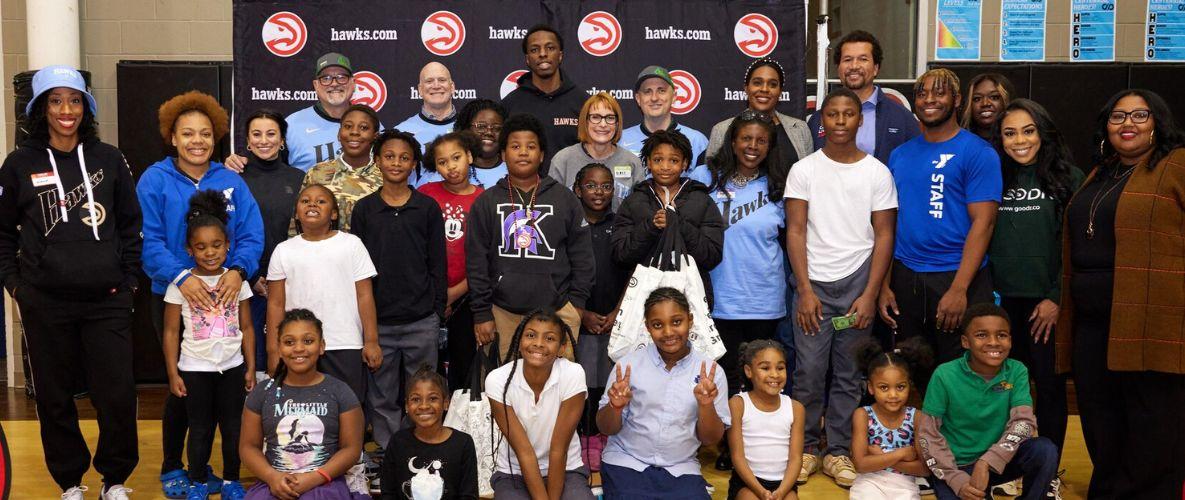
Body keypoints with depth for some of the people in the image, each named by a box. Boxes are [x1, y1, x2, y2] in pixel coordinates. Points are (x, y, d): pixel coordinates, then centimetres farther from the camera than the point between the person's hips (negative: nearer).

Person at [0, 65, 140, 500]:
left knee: (118, 395, -2)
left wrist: (128, 280, 5)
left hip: (106, 300, 0)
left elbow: (130, 225, 10)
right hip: (44, 303, 0)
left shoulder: (108, 159, 5)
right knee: (55, 398, 8)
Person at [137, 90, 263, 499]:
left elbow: (251, 234, -5)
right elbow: (148, 240, -13)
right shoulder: (154, 180, -5)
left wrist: (238, 270, -24)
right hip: (173, 296, -2)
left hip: (222, 296, 3)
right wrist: (180, 276, -28)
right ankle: (171, 467, 23)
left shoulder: (231, 181, 3)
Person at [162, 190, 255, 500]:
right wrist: (173, 373, -4)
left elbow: (247, 328, 3)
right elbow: (171, 332, -3)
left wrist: (251, 368, 2)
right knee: (200, 429, 9)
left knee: (233, 428, 9)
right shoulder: (179, 285, -7)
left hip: (232, 368, 2)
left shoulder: (237, 281, -2)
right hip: (195, 369, -2)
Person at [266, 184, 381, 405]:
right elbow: (276, 304, 7)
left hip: (345, 347, -1)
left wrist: (371, 341, -3)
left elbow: (364, 295, 2)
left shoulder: (352, 244, 5)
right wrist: (273, 351, 1)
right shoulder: (284, 250, 8)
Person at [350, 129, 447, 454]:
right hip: (378, 319, 1)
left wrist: (438, 311, 0)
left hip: (422, 320, 0)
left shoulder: (428, 208, 4)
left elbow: (438, 264, 5)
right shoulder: (364, 209, 5)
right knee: (382, 397, 7)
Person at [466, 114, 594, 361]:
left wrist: (577, 302, 2)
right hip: (505, 313, 0)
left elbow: (581, 255, 9)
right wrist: (482, 313, 0)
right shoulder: (486, 202, 7)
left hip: (557, 311, 0)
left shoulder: (565, 199, 8)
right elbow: (476, 261, 5)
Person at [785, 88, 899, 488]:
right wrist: (805, 291, -7)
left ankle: (837, 451, 15)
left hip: (857, 285, 1)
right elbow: (796, 232, 0)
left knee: (848, 374, 4)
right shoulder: (804, 170, 3)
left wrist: (870, 295, -5)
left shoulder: (877, 173, 4)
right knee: (809, 371, 0)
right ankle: (807, 448, 14)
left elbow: (884, 236, 3)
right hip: (814, 285, 0)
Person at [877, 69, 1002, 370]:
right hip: (905, 279, 5)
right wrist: (884, 285, 3)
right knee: (914, 376, 15)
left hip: (957, 279, -5)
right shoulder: (900, 155, 11)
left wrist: (959, 289, -19)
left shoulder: (977, 152, -5)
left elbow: (983, 223, -12)